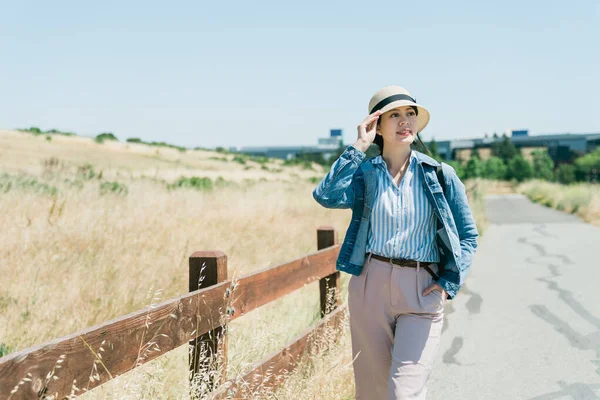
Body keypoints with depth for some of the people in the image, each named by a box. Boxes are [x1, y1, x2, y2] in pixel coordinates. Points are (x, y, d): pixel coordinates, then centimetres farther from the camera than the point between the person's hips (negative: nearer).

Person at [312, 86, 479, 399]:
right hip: (370, 285, 2)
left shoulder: (440, 175, 4)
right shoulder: (364, 173, 4)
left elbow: (468, 234, 9)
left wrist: (450, 282, -4)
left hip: (422, 291, -1)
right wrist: (358, 147, -12)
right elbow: (326, 196, -17)